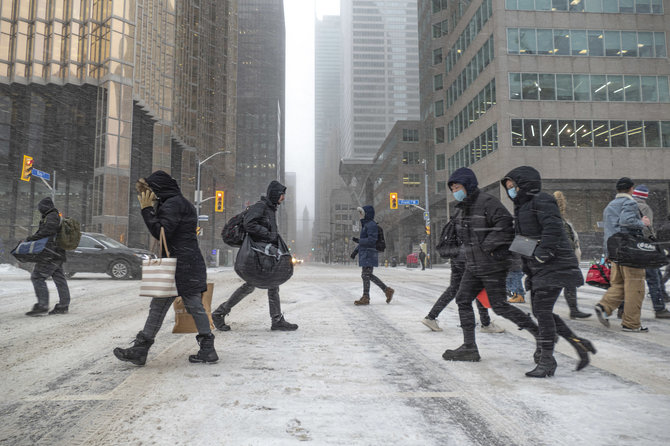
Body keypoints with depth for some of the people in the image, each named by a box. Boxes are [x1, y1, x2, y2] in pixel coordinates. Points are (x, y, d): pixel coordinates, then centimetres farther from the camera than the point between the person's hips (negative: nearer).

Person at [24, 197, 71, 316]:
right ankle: (63, 305, 15)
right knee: (59, 279, 11)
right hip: (58, 254, 10)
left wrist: (32, 238, -13)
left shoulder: (52, 217, -9)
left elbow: (47, 231, -21)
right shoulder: (59, 217, 22)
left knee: (37, 277, -10)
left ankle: (42, 305, -14)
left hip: (50, 254, -10)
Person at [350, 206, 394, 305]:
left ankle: (365, 298, 1)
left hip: (369, 253, -10)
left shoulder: (371, 225, -12)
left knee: (366, 275, -6)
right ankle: (387, 290, 17)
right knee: (369, 275, 11)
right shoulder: (366, 225, 19)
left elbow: (371, 240, -22)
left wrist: (358, 240, -16)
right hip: (365, 253, 10)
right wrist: (355, 251, 22)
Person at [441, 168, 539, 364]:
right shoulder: (465, 208, 14)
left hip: (493, 265, -9)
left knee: (499, 305, -4)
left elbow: (505, 225, -26)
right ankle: (469, 347, 11)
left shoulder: (487, 202, -14)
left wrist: (487, 246, -21)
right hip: (473, 266, 9)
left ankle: (538, 331, 14)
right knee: (463, 299, 5)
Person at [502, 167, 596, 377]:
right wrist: (528, 269, 18)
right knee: (540, 311, 10)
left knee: (542, 309, -12)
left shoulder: (542, 201, -9)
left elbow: (553, 228, -22)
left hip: (554, 265, -10)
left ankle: (546, 361, -4)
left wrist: (542, 254, -26)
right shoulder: (522, 207, 19)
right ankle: (580, 344, 22)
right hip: (537, 268, 10)